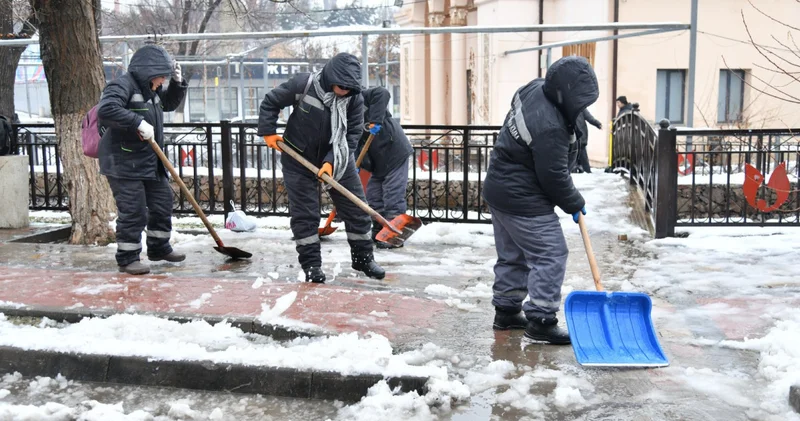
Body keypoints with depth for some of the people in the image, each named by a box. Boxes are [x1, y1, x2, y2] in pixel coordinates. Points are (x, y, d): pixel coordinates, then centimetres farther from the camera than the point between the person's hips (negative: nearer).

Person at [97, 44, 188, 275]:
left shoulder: (151, 89, 14)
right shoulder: (122, 86, -15)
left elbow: (170, 103, 29)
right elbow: (106, 110, -31)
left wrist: (178, 82, 12)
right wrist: (138, 122, -34)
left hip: (150, 162, 10)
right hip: (124, 163, -10)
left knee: (163, 203, 15)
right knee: (133, 211, -7)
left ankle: (159, 248, 32)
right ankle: (127, 258, 6)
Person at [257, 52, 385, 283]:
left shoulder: (355, 98, -14)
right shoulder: (303, 85, -20)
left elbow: (352, 134, -13)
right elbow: (270, 102, -5)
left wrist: (332, 161, -23)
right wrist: (268, 132, -9)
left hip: (337, 161, 2)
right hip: (298, 159, -2)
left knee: (356, 209, 5)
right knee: (304, 214, -1)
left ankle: (363, 257, 22)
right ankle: (311, 264, 11)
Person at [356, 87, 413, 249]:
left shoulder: (359, 99, -13)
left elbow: (381, 93, -29)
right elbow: (355, 145, 5)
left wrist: (375, 120, -34)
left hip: (395, 152, -10)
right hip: (379, 160, 10)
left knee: (393, 196, -7)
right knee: (373, 196, 12)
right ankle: (379, 233, 22)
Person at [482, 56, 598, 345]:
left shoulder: (534, 89, 0)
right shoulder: (549, 128, -29)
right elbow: (554, 177, -20)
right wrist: (575, 204, -4)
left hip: (500, 191, 10)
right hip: (524, 202, -10)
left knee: (512, 256, 18)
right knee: (551, 256, -3)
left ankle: (506, 311, 29)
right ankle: (541, 321, 0)